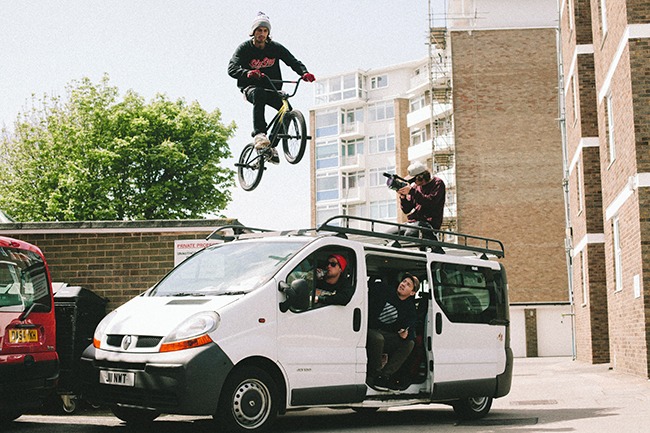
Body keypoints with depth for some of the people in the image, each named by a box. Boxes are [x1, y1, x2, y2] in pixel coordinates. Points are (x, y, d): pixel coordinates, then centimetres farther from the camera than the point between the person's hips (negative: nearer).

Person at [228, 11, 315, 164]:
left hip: (271, 88, 4)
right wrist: (247, 73, -41)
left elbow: (293, 61, -2)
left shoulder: (275, 48, 2)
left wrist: (304, 72, -25)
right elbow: (232, 68, -19)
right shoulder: (244, 48, -6)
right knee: (258, 94, -40)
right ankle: (259, 134, -49)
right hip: (251, 87, -4)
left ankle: (272, 146, -9)